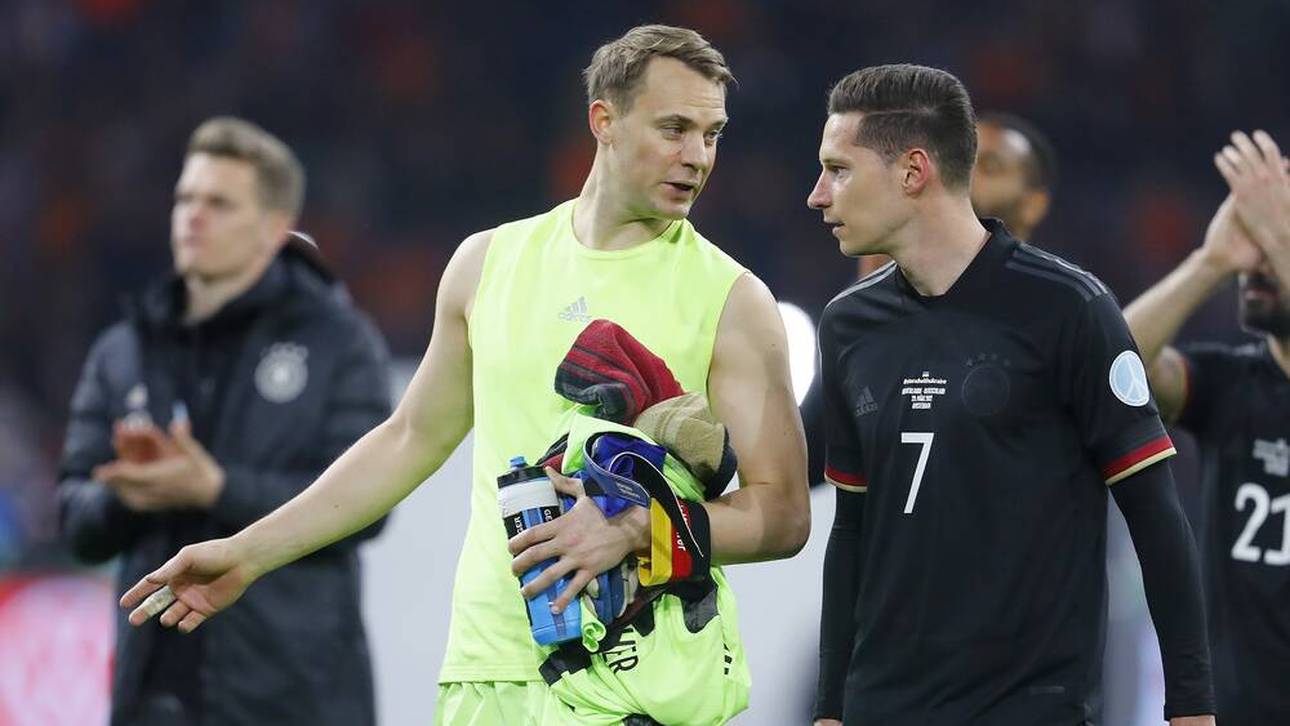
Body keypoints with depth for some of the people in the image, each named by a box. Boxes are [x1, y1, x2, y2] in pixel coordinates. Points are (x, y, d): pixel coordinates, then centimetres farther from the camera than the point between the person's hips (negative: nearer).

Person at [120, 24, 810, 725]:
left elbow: (783, 513, -7)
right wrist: (248, 554, 18)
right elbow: (412, 438, 19)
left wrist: (634, 530, -23)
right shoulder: (490, 261, 9)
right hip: (487, 665, 3)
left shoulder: (731, 300, -3)